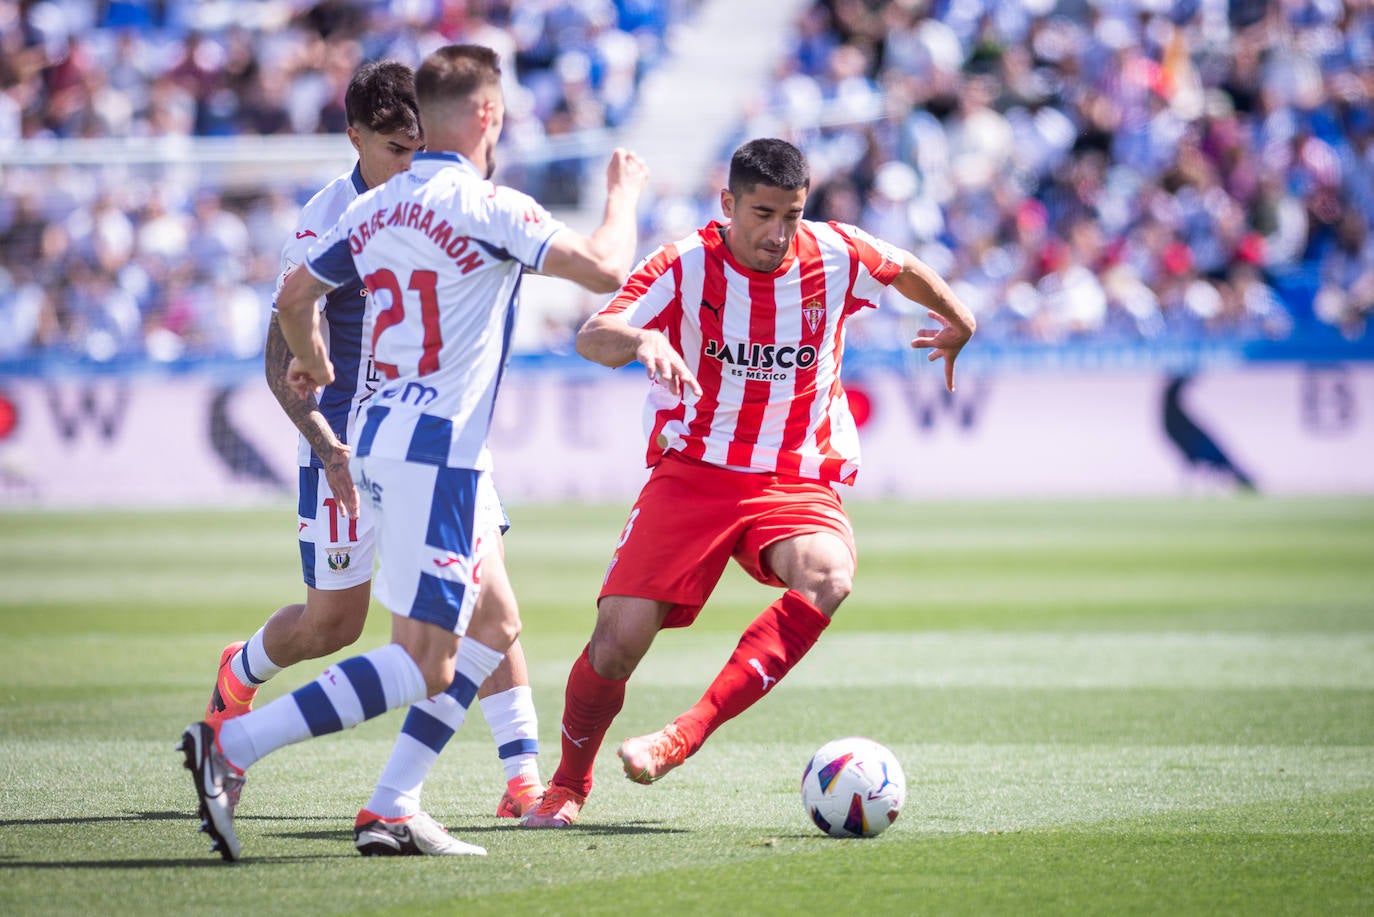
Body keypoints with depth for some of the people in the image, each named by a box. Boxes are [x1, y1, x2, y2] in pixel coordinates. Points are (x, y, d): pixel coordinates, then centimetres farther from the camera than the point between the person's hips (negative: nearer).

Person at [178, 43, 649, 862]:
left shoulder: (374, 209, 11)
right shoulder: (486, 207, -12)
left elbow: (295, 296, 20)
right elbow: (607, 269, -14)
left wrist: (310, 359, 42)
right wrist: (625, 193, 6)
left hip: (382, 438, 9)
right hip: (435, 448, -9)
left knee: (494, 626, 17)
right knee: (425, 664, -11)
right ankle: (232, 746, -20)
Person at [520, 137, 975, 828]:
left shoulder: (836, 256, -3)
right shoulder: (686, 267, -10)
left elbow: (905, 268, 21)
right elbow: (590, 338, -24)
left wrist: (957, 323, 37)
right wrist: (641, 339, -46)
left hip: (797, 481, 1)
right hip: (692, 472, -1)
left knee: (827, 576, -34)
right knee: (619, 639, -13)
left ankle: (687, 734, -35)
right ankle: (569, 784, 16)